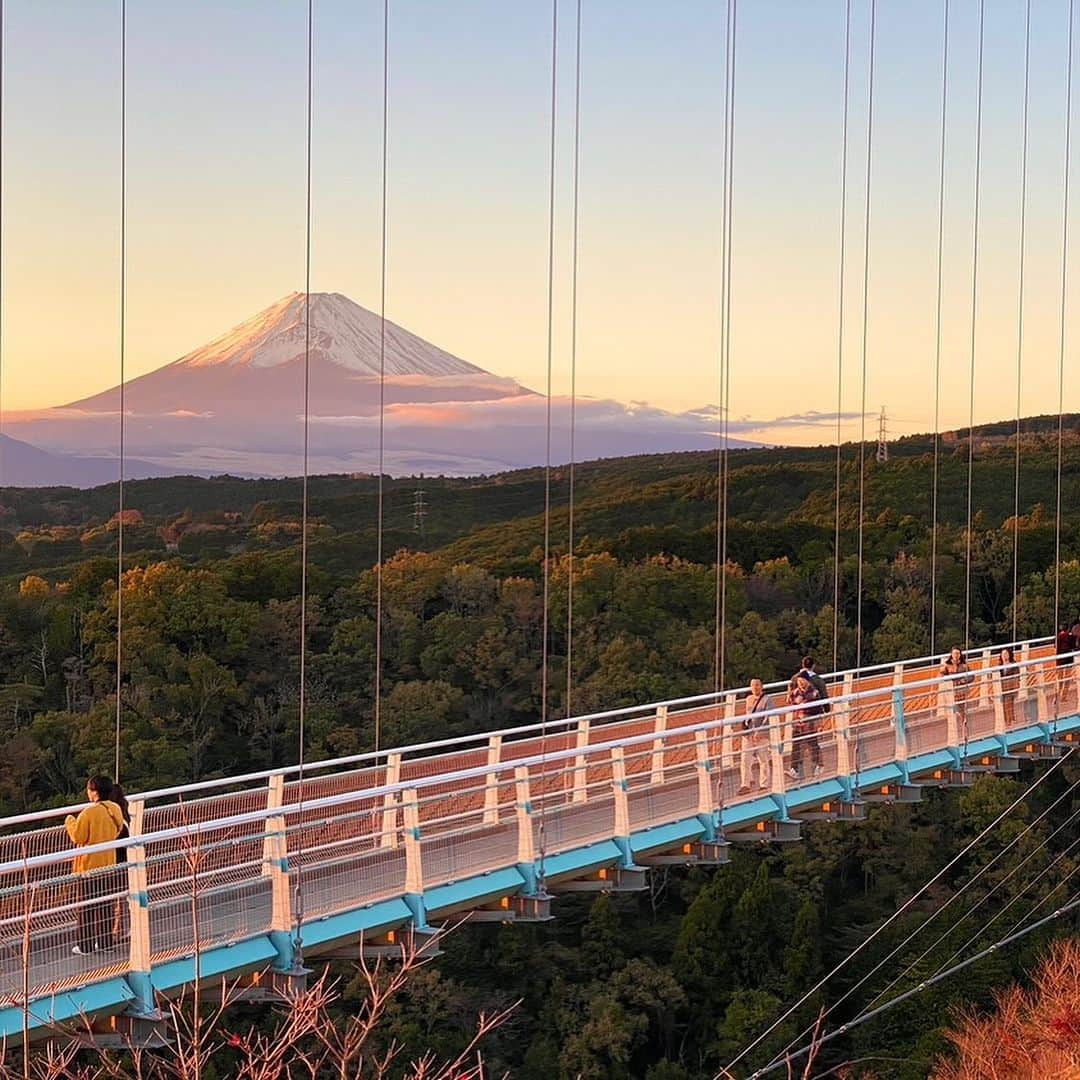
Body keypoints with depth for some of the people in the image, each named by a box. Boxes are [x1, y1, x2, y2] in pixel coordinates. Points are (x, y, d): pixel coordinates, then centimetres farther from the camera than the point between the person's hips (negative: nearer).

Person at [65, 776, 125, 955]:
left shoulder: (89, 813, -22)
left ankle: (85, 945, 4)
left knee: (86, 906, 2)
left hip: (88, 866, -6)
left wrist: (69, 822, 1)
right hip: (107, 864, 6)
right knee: (104, 904, 16)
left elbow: (78, 837, -14)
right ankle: (106, 940, 21)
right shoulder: (115, 810, -2)